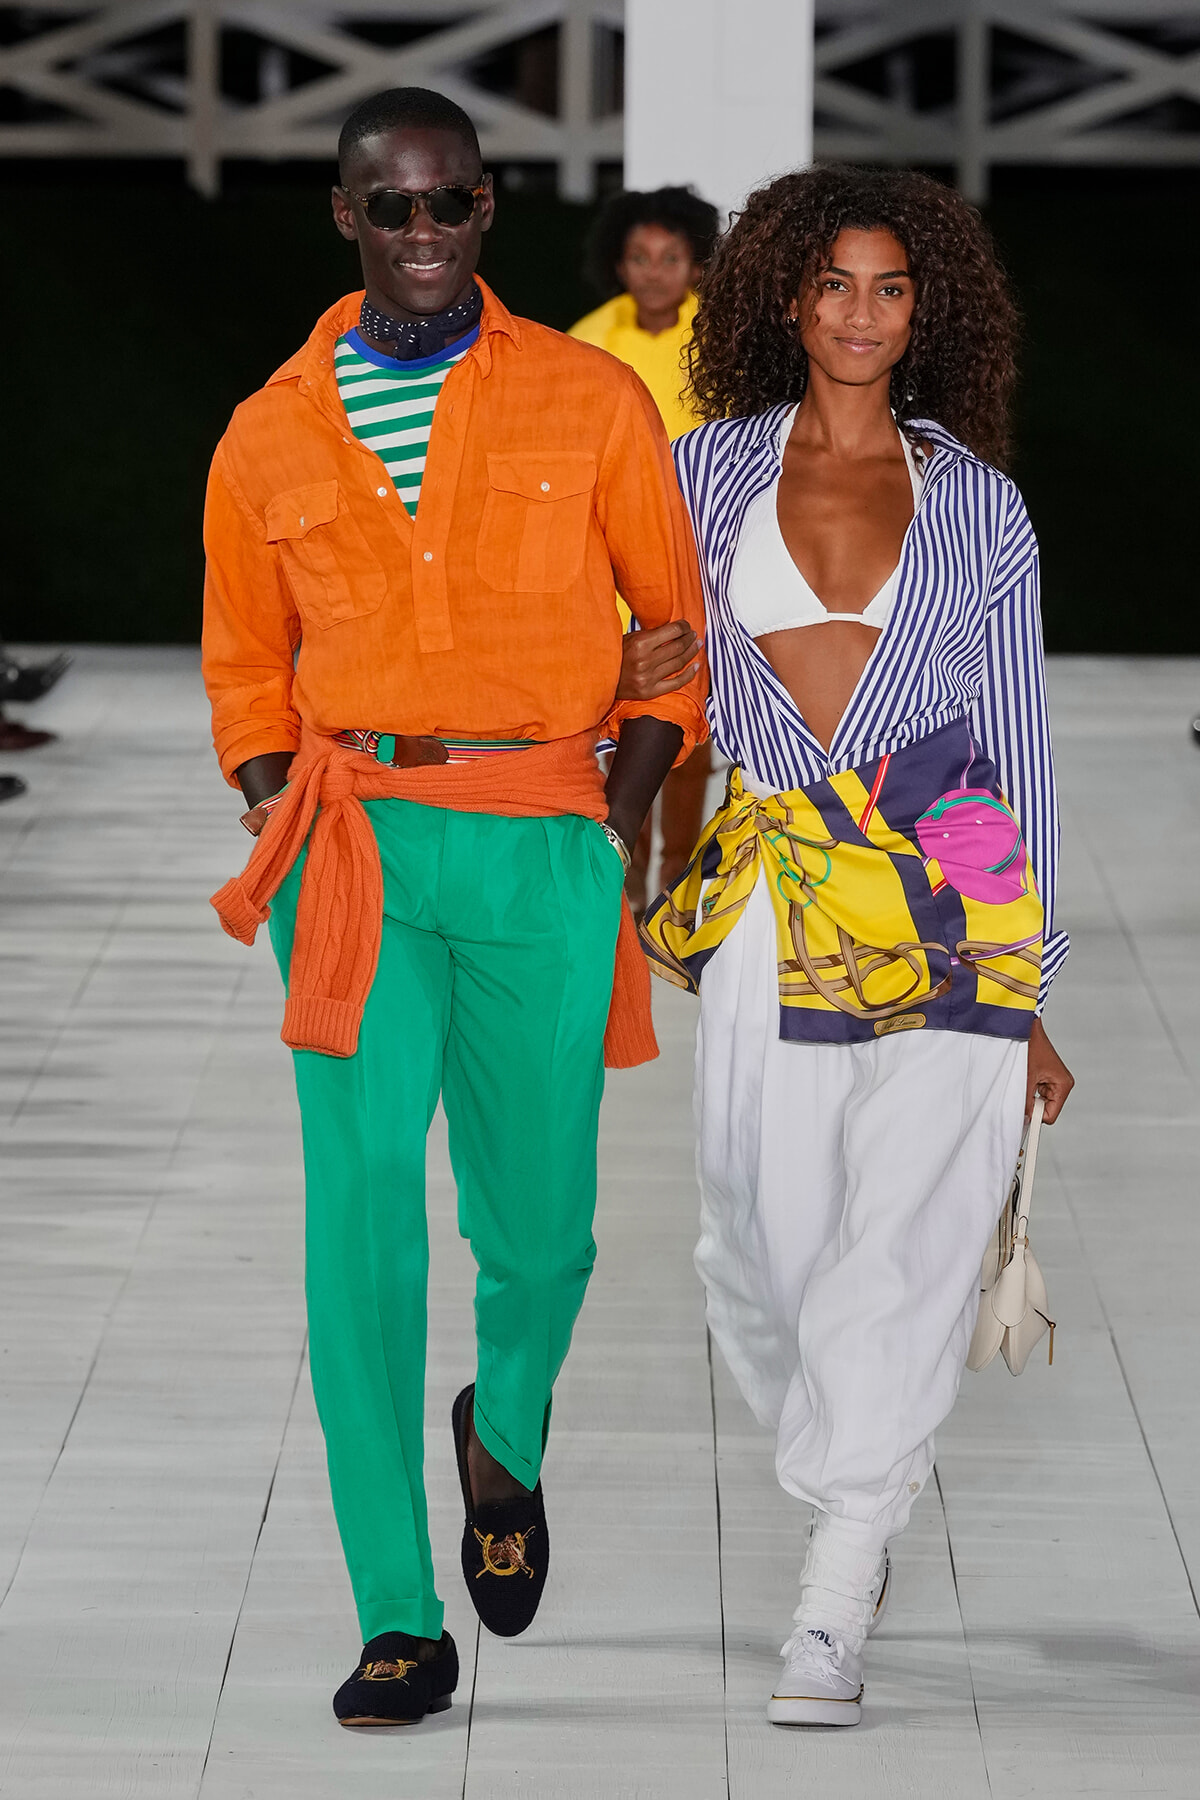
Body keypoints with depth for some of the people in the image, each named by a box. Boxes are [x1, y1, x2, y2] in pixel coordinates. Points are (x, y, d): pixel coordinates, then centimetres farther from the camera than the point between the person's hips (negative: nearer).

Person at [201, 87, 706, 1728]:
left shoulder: (590, 403, 4)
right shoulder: (270, 436, 8)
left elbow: (678, 624, 11)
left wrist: (615, 820, 1)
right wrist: (288, 826, 5)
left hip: (541, 847, 0)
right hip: (353, 853, 1)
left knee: (539, 1224, 3)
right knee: (361, 1217, -8)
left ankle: (508, 1436, 39)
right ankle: (401, 1622, -4)